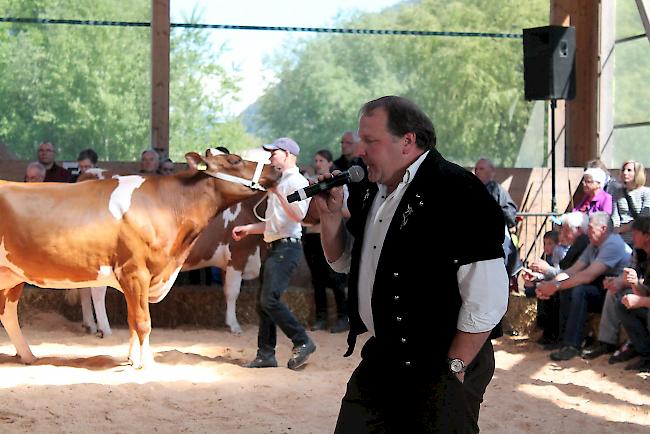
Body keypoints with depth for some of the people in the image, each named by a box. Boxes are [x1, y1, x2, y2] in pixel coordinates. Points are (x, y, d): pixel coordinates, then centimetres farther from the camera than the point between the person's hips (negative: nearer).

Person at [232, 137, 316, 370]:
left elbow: (299, 215, -24)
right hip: (274, 247, 10)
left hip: (287, 247, -10)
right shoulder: (279, 183, 22)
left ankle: (302, 342, -10)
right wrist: (248, 229, 25)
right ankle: (266, 355, 13)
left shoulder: (297, 181, -8)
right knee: (263, 302, 8)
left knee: (270, 299, -18)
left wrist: (277, 193, -26)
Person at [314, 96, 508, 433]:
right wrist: (330, 213, 4)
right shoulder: (369, 193, 8)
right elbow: (343, 262, 22)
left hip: (439, 370, -8)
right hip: (379, 359, 8)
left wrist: (453, 369, -16)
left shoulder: (456, 192, -18)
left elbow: (487, 299, -22)